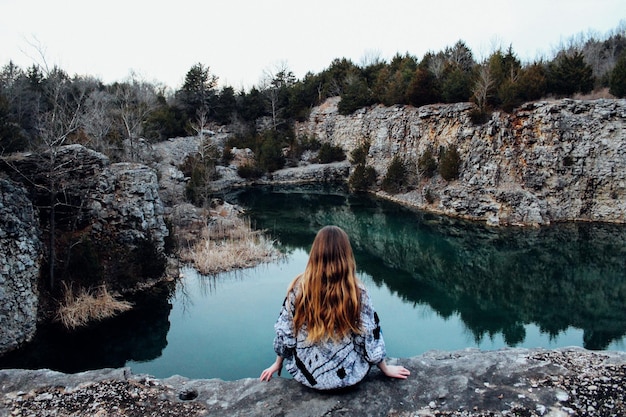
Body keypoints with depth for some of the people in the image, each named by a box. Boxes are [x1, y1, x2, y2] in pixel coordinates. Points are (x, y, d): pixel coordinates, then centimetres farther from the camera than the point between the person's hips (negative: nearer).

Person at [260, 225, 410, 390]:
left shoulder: (299, 287, -15)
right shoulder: (357, 291, -18)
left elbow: (285, 332, -5)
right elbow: (370, 336, -8)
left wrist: (278, 363, 13)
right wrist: (386, 368, 9)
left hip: (307, 373, 1)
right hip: (347, 375, -1)